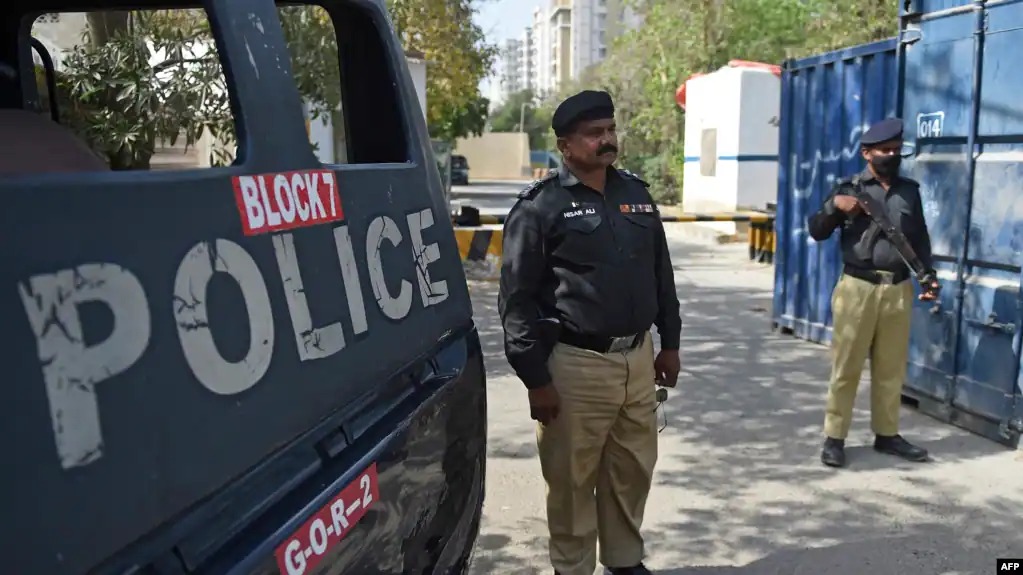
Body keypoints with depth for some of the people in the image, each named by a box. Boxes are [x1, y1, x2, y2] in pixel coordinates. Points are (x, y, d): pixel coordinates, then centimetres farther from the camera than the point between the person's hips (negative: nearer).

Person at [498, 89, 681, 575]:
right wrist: (536, 379, -12)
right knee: (572, 479, 7)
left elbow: (662, 275, 18)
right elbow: (517, 299, -11)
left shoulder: (636, 194, 11)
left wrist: (669, 343, 17)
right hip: (575, 365, -6)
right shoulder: (541, 205, -9)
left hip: (638, 358, 6)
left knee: (633, 470, 18)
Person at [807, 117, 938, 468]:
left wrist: (929, 277, 7)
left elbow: (920, 238, 18)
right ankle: (834, 438, 7)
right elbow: (817, 232, 0)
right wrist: (834, 206, -17)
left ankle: (887, 434, 23)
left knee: (892, 368, 10)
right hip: (858, 288, -3)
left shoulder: (910, 191, 13)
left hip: (899, 290, 4)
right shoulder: (848, 189, 2)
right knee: (846, 366, 0)